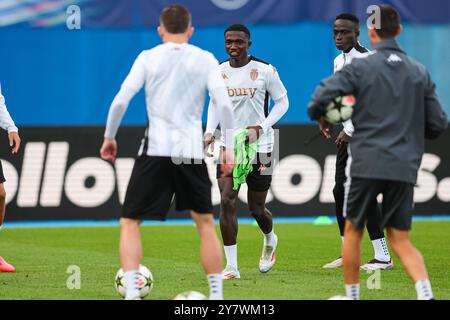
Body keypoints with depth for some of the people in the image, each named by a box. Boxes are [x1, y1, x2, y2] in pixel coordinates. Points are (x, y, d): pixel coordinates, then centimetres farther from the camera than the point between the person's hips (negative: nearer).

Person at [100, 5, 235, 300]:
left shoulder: (148, 58, 5)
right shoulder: (205, 60, 6)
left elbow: (121, 101, -4)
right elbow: (224, 104, -4)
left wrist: (109, 137, 9)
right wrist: (229, 148, 3)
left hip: (156, 148, -1)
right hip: (192, 151, 1)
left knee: (130, 222, 7)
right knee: (205, 222, 17)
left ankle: (131, 292, -10)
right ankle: (217, 295, 15)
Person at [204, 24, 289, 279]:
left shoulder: (264, 70, -8)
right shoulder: (219, 72, 3)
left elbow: (282, 102, 0)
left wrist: (261, 128, -13)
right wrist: (210, 131, -1)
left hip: (258, 145, -2)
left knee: (256, 208, 6)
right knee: (227, 202, -13)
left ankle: (270, 241, 41)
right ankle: (231, 266, -8)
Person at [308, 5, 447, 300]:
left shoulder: (361, 67, -2)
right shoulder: (420, 73, 9)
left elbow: (322, 96, -12)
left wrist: (321, 118, 10)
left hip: (367, 163, -3)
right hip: (405, 168, 3)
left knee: (353, 231, 17)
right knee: (401, 240, 5)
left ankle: (352, 295, 23)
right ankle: (426, 294, -18)